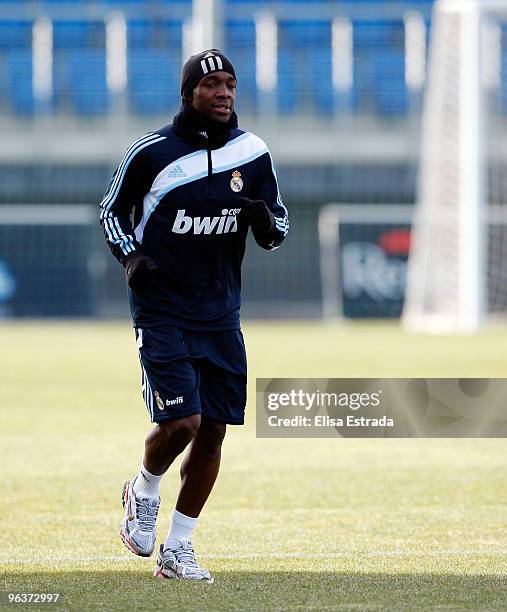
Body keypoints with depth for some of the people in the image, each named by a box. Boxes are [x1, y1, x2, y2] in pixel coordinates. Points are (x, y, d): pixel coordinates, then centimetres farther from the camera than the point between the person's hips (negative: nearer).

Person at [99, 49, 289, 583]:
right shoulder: (152, 152, -7)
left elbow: (276, 232, 11)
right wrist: (131, 257, -10)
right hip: (161, 312, -4)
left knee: (213, 432, 2)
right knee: (180, 422, -17)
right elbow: (112, 211, 8)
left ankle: (176, 549, 15)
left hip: (220, 314, 4)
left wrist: (266, 222, -12)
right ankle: (143, 494, 17)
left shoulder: (252, 154, 3)